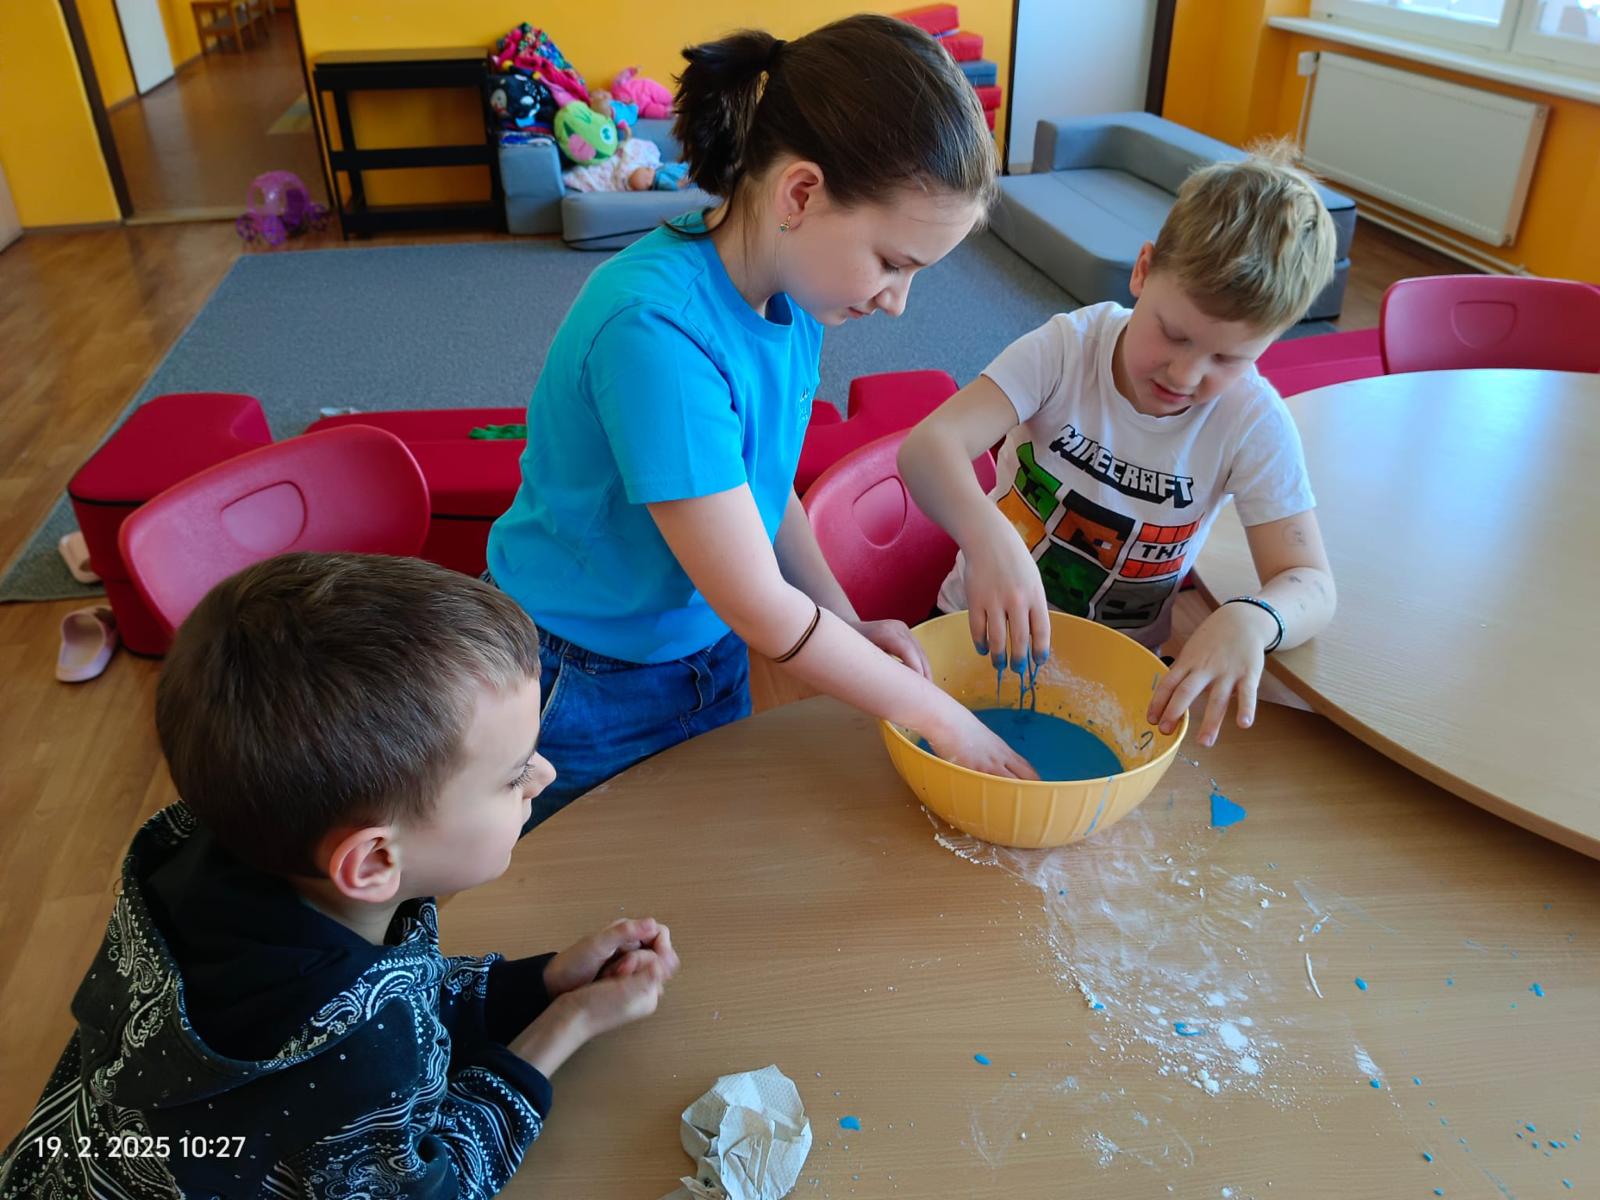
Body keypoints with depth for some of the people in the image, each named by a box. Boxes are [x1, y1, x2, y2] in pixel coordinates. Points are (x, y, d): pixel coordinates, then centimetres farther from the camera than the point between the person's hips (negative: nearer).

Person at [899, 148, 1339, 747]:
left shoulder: (1252, 422, -12)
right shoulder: (1070, 346, -15)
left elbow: (1311, 584, -14)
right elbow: (928, 446, -28)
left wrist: (1252, 619, -40)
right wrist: (987, 535, -50)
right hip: (983, 628, 0)